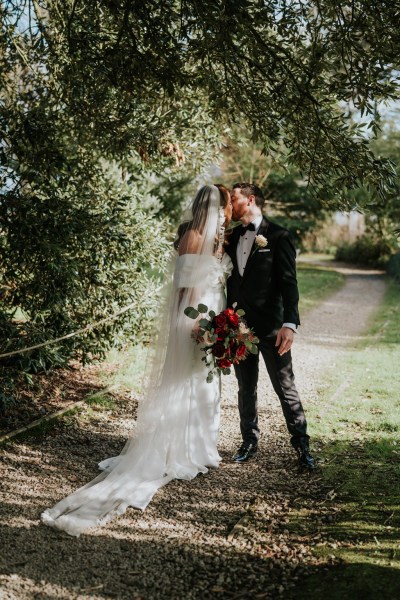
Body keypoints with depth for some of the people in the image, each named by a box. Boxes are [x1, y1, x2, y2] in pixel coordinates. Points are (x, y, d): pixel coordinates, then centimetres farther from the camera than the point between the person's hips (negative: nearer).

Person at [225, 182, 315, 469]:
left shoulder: (277, 236, -6)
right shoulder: (233, 237, 11)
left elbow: (289, 282, -11)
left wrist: (290, 323, -20)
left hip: (270, 327, -5)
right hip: (239, 325, 6)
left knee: (285, 386, 2)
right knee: (246, 388, 13)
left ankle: (301, 444, 15)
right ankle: (250, 442, 26)